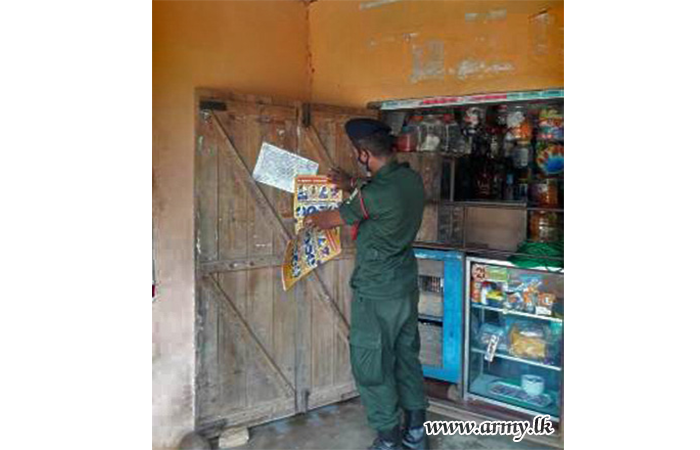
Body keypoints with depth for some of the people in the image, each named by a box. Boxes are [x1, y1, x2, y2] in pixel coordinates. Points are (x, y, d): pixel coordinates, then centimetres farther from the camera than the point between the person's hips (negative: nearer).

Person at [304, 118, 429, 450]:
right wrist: (354, 184, 19)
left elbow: (329, 220, -8)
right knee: (407, 357, 19)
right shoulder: (412, 178, -1)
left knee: (372, 367, 8)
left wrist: (309, 220, 13)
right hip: (407, 285, 8)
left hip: (376, 293, -8)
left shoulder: (373, 195, -25)